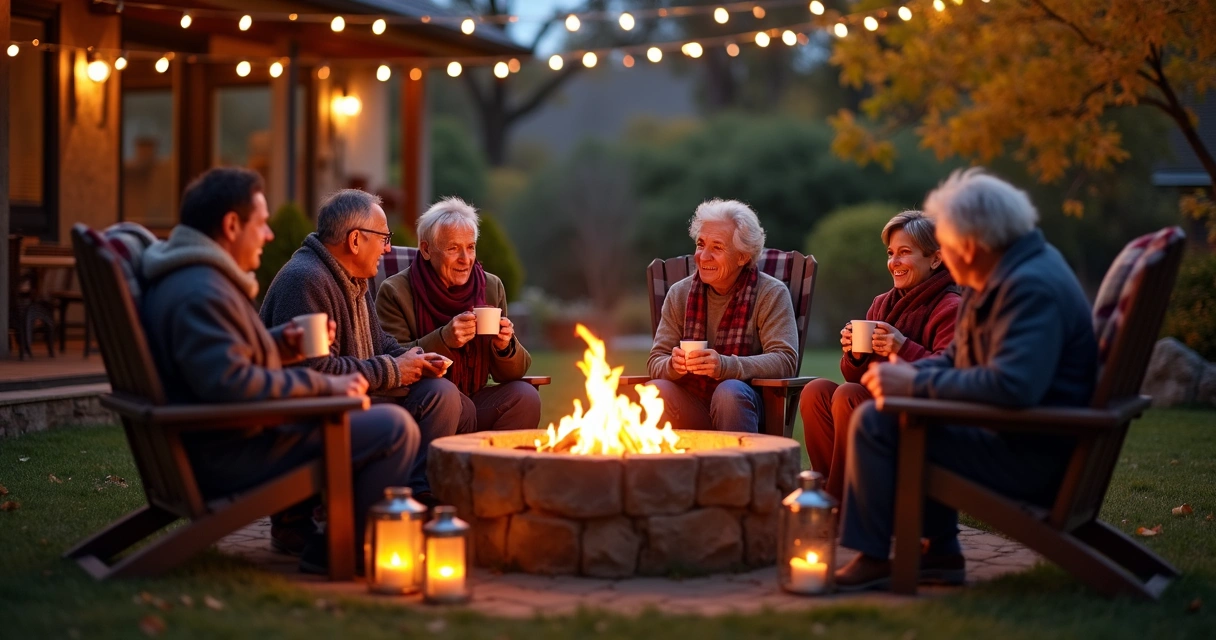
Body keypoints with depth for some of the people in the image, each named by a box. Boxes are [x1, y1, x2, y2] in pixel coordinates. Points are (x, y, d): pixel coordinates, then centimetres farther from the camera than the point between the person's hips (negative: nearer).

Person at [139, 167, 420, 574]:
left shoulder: (186, 277, 15)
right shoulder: (201, 293, -21)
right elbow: (230, 383, -31)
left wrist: (283, 343, 9)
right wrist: (323, 386, -23)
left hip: (215, 446, 12)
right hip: (228, 459, -12)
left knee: (355, 411, 30)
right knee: (396, 427, -17)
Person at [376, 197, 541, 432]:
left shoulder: (492, 287, 7)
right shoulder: (396, 291, -6)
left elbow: (512, 373, 9)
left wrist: (505, 347, -14)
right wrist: (444, 340, -26)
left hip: (474, 400, 4)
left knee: (525, 395, -22)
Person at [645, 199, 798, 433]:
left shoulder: (771, 294, 0)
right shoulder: (679, 293, 11)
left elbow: (785, 360, -13)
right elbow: (656, 361, 6)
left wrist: (725, 365, -28)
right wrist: (673, 366, -19)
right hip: (691, 410, 2)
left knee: (730, 391, -35)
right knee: (655, 390, -28)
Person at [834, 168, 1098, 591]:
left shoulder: (1031, 288, -21)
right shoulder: (1004, 275, 13)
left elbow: (1011, 386, -34)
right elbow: (958, 359, 22)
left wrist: (915, 385, -23)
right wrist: (909, 373, 1)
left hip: (1032, 455, -11)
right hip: (1012, 437, 11)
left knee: (875, 423, -15)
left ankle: (872, 559, -5)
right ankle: (940, 553, 19)